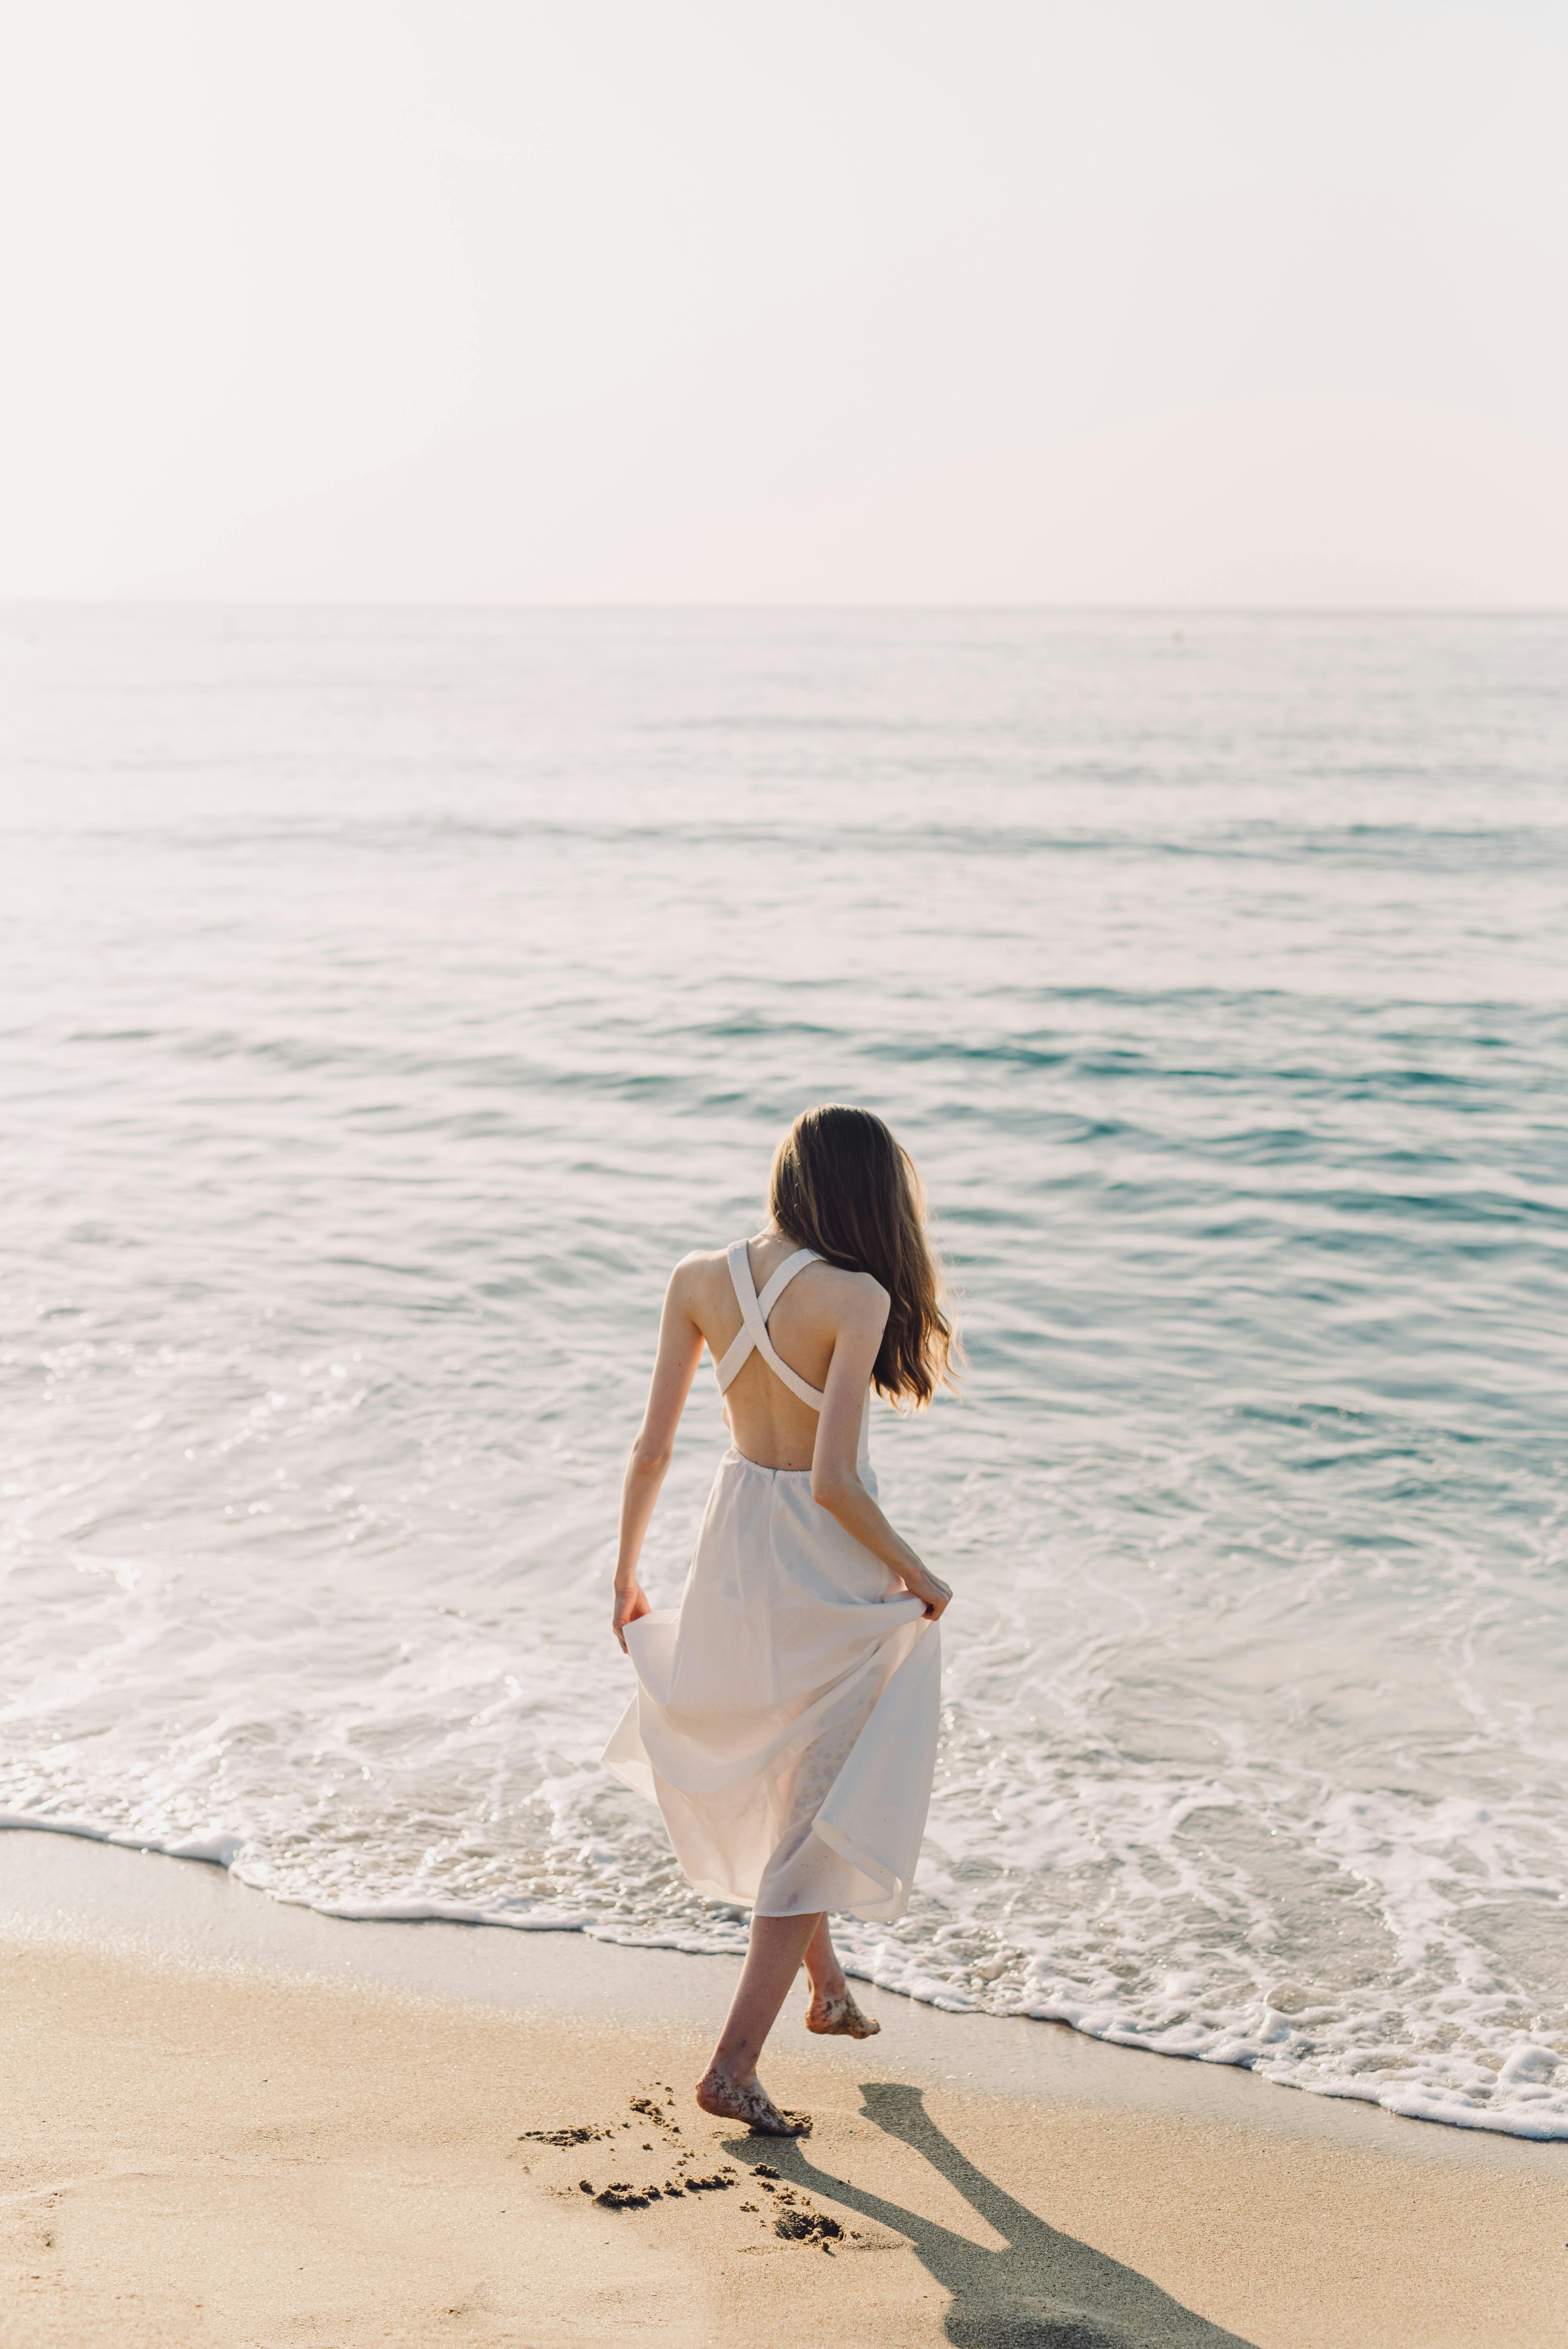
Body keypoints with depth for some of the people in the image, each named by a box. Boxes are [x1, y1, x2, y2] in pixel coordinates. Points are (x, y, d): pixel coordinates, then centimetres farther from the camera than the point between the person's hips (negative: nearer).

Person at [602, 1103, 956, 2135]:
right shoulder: (856, 1298, -20)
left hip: (739, 1549, 6)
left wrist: (628, 1569, 11)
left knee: (772, 1770, 28)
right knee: (824, 1811, 10)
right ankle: (735, 2066, 10)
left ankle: (827, 1984, 46)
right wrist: (916, 1573, -9)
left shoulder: (700, 1281, -6)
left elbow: (652, 1449, -2)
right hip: (833, 1572, -6)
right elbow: (834, 1482, -25)